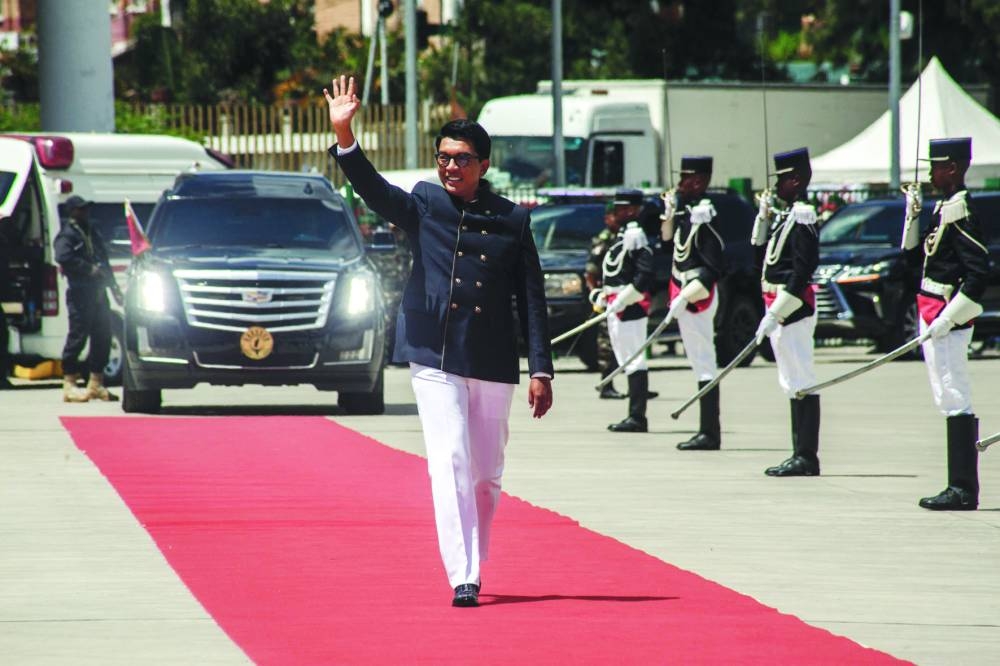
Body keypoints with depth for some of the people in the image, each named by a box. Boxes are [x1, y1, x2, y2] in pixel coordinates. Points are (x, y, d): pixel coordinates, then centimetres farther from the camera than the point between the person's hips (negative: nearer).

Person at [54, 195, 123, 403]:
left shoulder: (92, 233, 22)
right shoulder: (67, 235, -5)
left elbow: (103, 261, 26)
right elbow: (63, 258, -22)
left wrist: (113, 286, 20)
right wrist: (90, 269, -20)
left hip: (98, 292, 8)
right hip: (80, 293, -8)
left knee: (102, 337, 8)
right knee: (78, 336, -9)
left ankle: (96, 383, 16)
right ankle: (69, 383, -5)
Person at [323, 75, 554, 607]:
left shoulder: (512, 220, 5)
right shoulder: (423, 205, 4)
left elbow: (532, 300, 6)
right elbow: (371, 188, -13)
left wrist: (541, 370, 1)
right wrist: (343, 134, -29)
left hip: (493, 363, 2)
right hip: (436, 358, -2)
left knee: (486, 477, 9)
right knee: (450, 466, -12)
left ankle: (473, 566, 27)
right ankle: (463, 578, -15)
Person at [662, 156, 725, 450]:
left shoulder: (703, 216, -17)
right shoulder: (686, 212, 12)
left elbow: (713, 269, -20)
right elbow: (669, 243, 25)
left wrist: (685, 298, -24)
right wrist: (669, 215, 10)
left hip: (697, 296, -10)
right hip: (685, 294, 10)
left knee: (704, 364, -9)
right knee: (699, 362, 12)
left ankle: (710, 433, -9)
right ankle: (708, 432, 17)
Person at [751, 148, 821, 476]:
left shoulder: (802, 216, -14)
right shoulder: (784, 215, 15)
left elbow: (802, 270, -20)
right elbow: (763, 256, 19)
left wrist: (774, 315, -21)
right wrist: (763, 216, 9)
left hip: (792, 309, -10)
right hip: (780, 310, 10)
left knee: (801, 382, -8)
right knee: (793, 384, 12)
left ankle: (807, 458, -7)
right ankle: (801, 456, 17)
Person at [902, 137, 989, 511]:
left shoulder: (961, 213, -14)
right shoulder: (944, 210, 15)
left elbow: (978, 274, -21)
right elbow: (915, 262, 21)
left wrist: (947, 318, -23)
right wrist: (912, 216, 10)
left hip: (947, 316, -11)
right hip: (935, 316, 11)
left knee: (956, 402, -10)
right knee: (951, 402, 11)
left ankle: (963, 491, -10)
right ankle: (960, 489, 14)